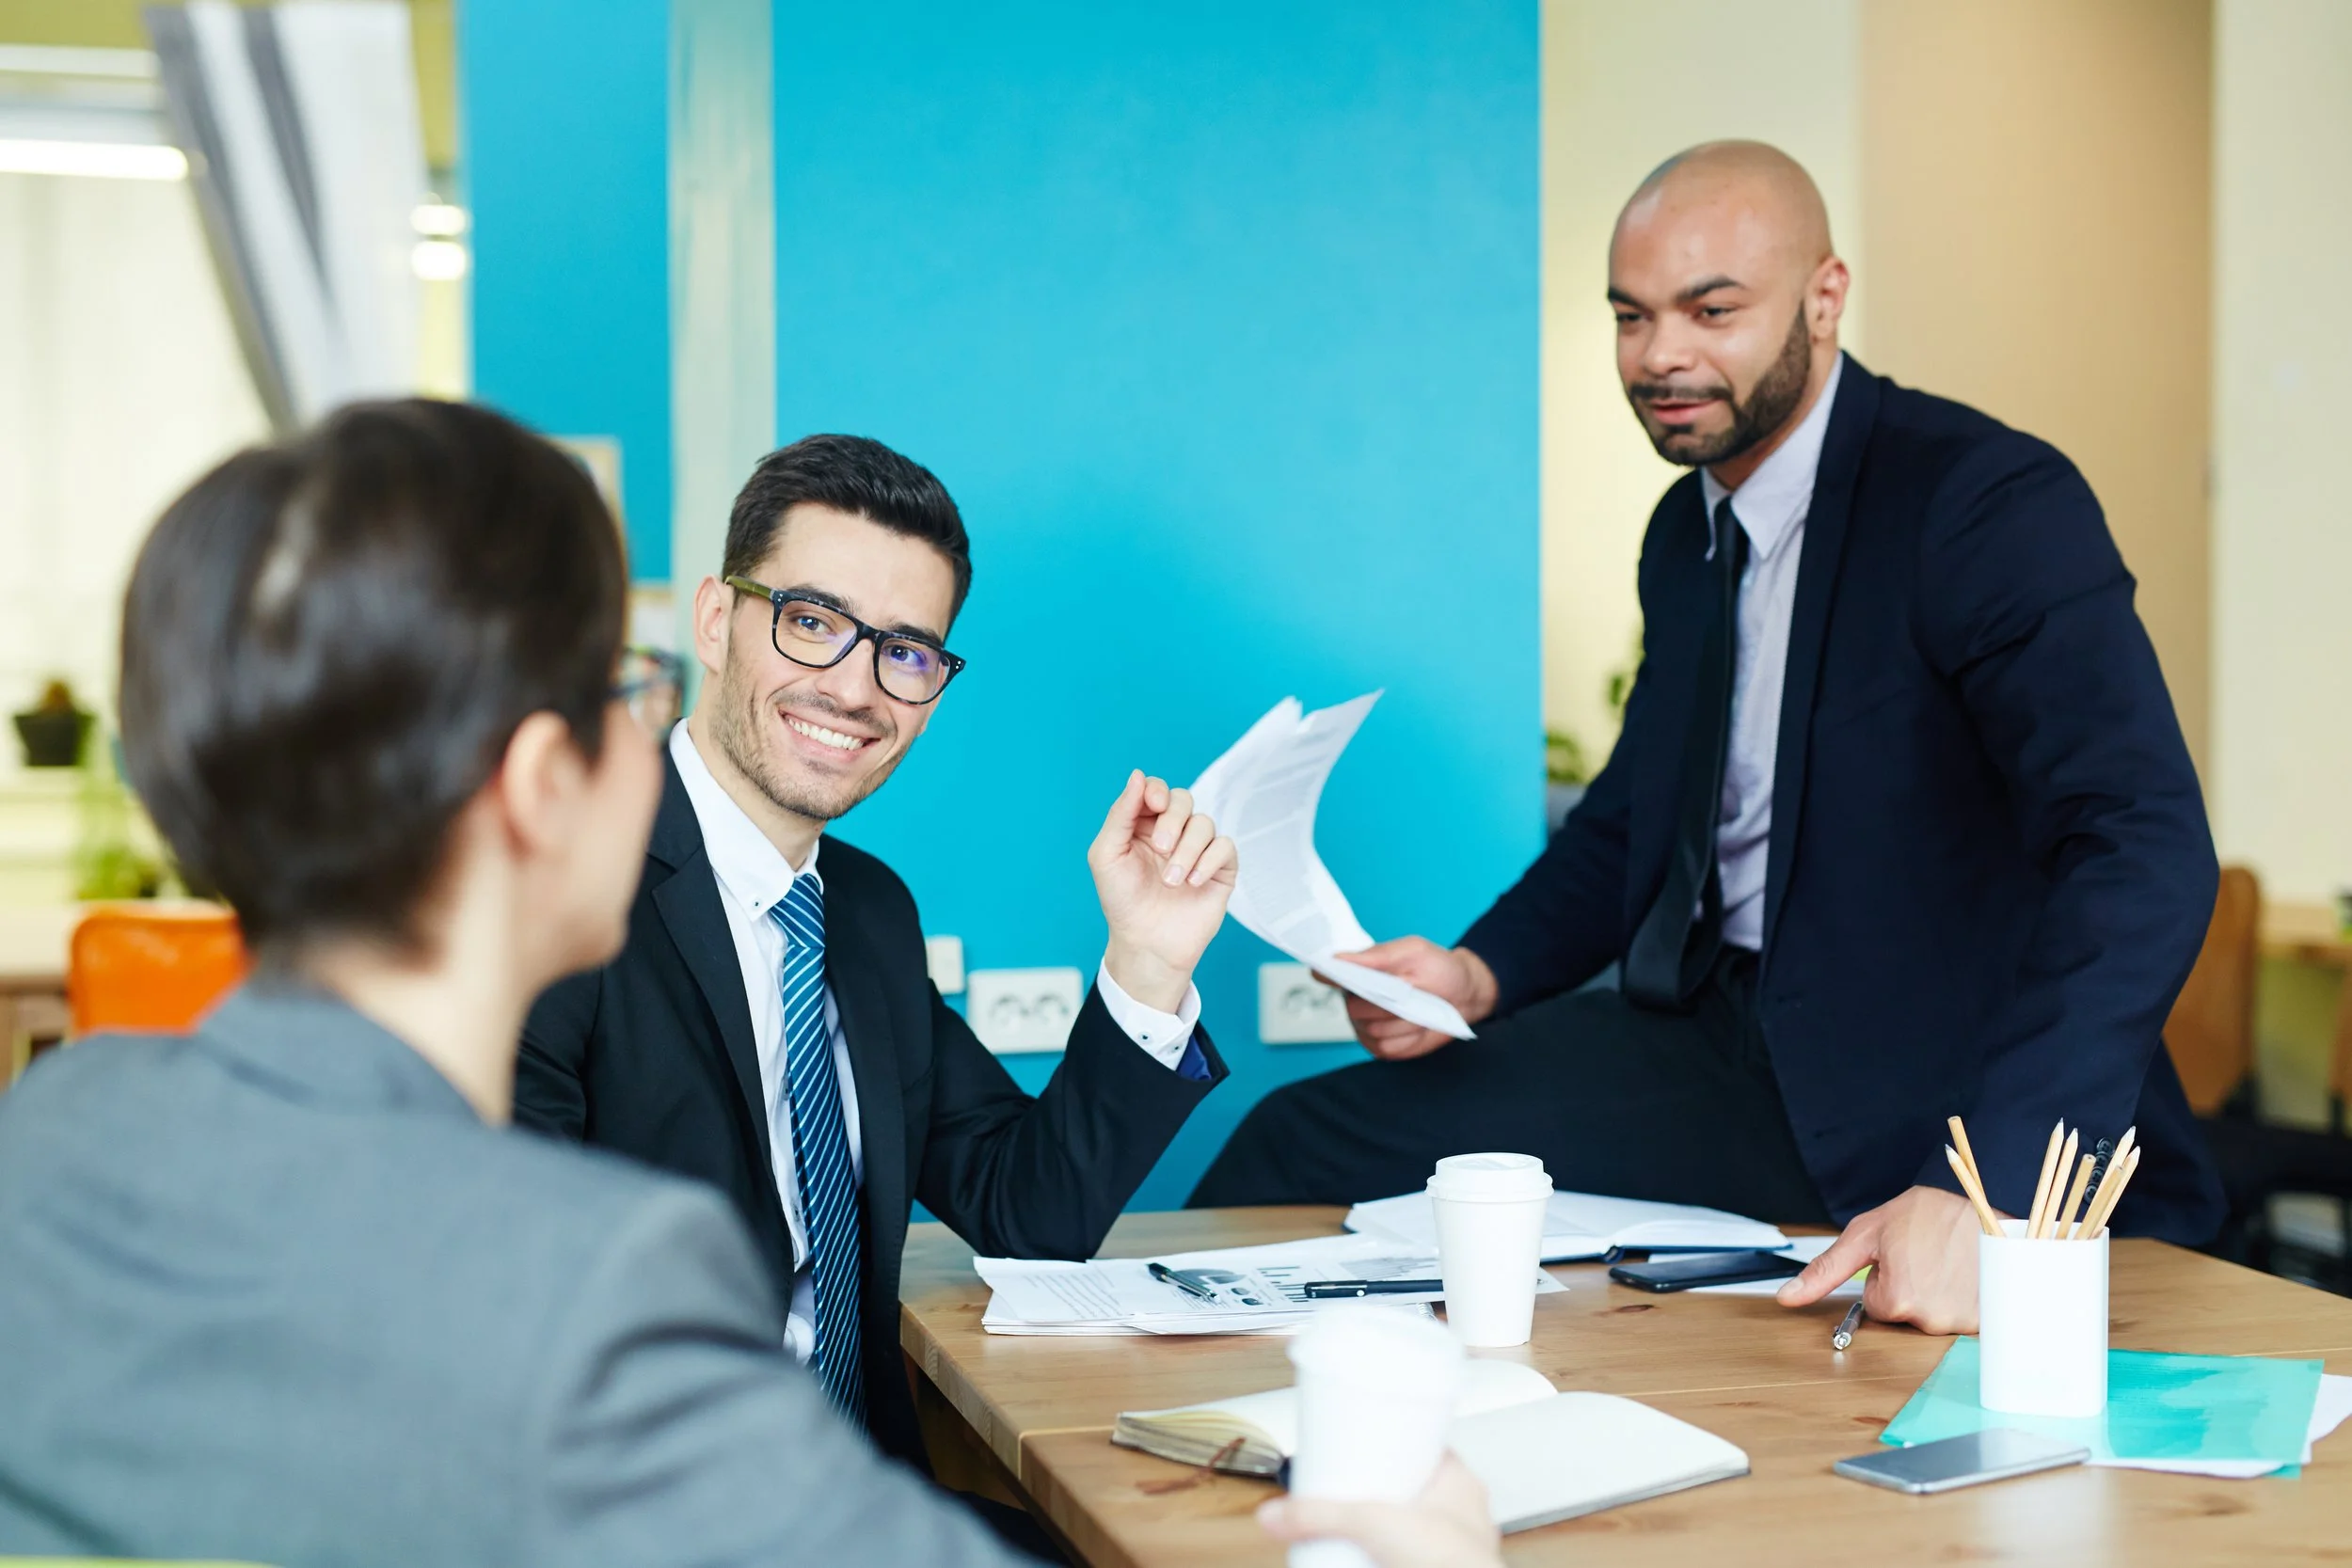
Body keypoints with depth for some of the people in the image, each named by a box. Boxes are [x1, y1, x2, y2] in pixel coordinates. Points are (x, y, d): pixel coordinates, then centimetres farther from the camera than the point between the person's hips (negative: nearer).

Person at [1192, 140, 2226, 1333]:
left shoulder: (1994, 505, -15)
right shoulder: (1689, 530, 11)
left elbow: (2147, 852, -27)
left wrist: (1985, 1191, -38)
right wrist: (1477, 974, 1)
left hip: (1925, 1104, -7)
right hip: (1716, 1044, 7)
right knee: (1306, 1142, -8)